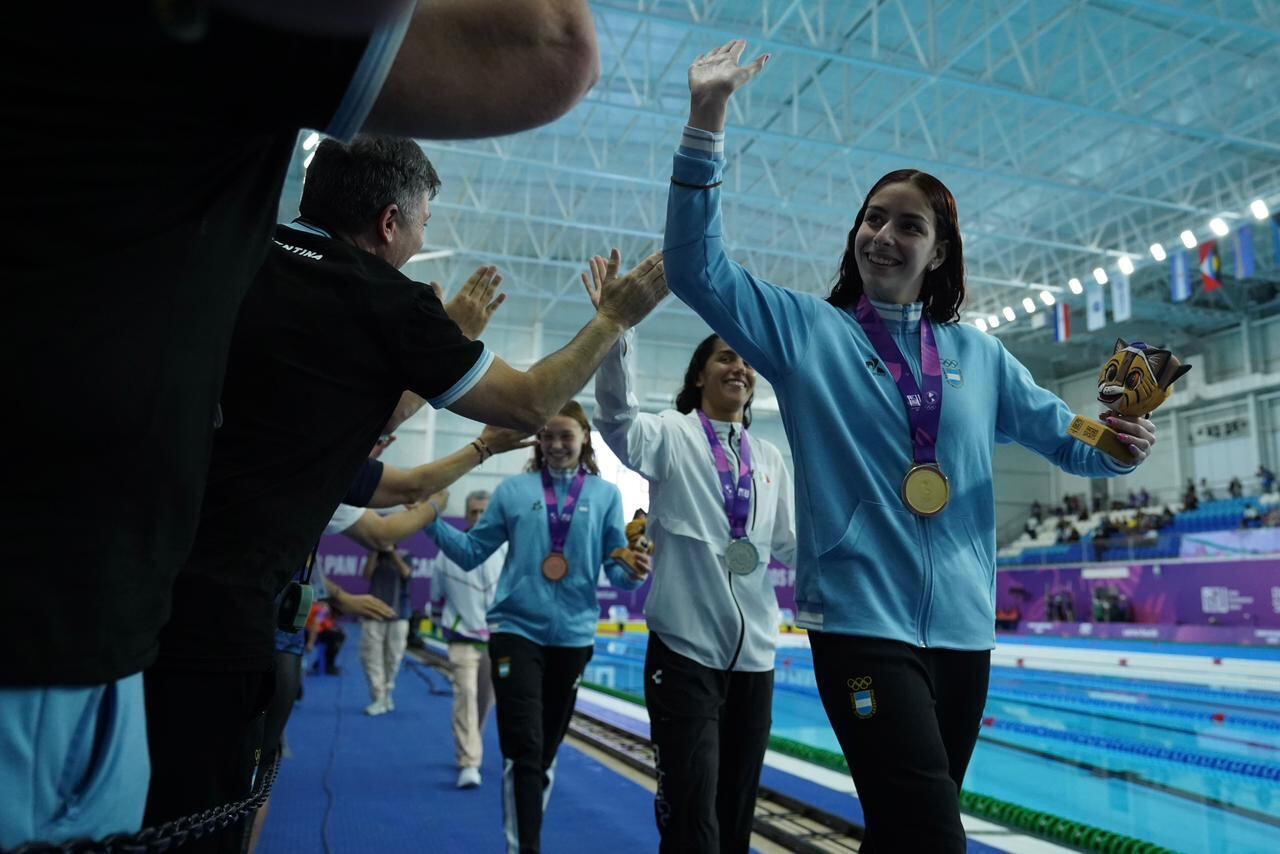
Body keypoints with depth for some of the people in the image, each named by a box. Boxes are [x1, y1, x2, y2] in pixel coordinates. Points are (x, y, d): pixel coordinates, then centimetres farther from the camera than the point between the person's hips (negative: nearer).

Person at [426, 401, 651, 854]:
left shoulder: (606, 494, 2)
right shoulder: (514, 489, 2)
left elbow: (615, 569, -1)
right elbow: (472, 551, 2)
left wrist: (632, 570, -23)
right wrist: (431, 521, -12)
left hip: (573, 634, 2)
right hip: (515, 629, -1)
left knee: (547, 749, 16)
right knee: (523, 749, -8)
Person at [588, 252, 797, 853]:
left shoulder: (770, 458, 11)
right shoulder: (671, 437, -2)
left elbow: (791, 547, 15)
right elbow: (619, 420, -24)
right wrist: (615, 330, -38)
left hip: (755, 651, 5)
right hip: (685, 648, -5)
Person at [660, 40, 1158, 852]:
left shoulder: (979, 353, 11)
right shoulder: (806, 329, 2)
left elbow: (1066, 436, 16)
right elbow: (696, 267, -7)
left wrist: (1118, 443, -9)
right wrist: (707, 121, -15)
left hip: (963, 627, 5)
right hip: (861, 621, -4)